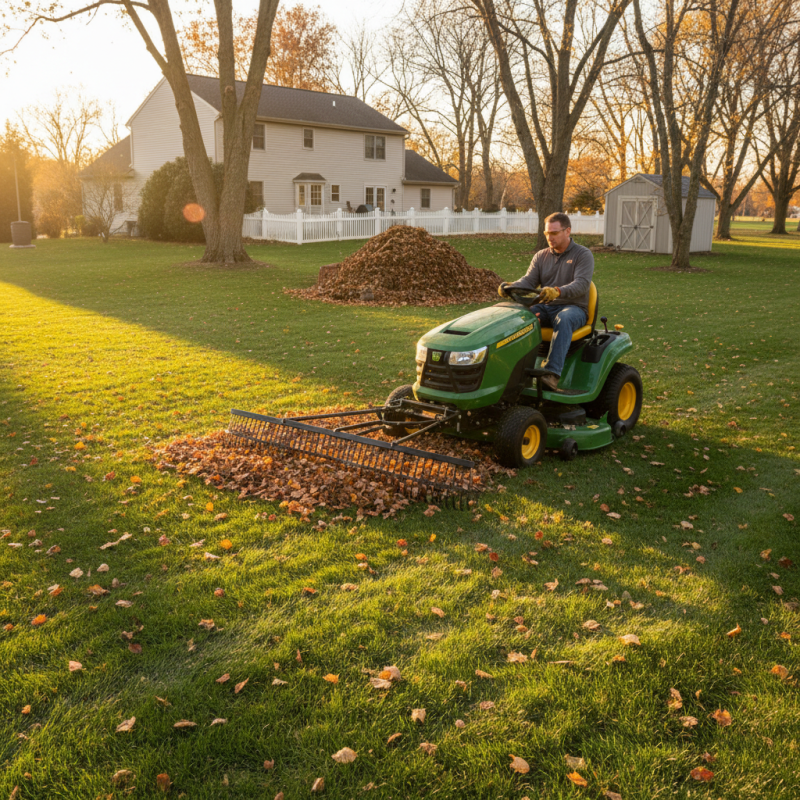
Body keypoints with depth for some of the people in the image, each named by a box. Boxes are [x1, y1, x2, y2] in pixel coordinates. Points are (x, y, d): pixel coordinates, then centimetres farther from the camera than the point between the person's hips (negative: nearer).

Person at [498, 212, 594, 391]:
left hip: (573, 308, -4)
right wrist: (511, 286, -22)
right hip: (545, 308, 5)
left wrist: (557, 291, -39)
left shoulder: (583, 254, -1)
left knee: (563, 320, -40)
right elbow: (528, 281, 3)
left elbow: (581, 284, -18)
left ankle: (552, 373, -49)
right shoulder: (541, 256, 15)